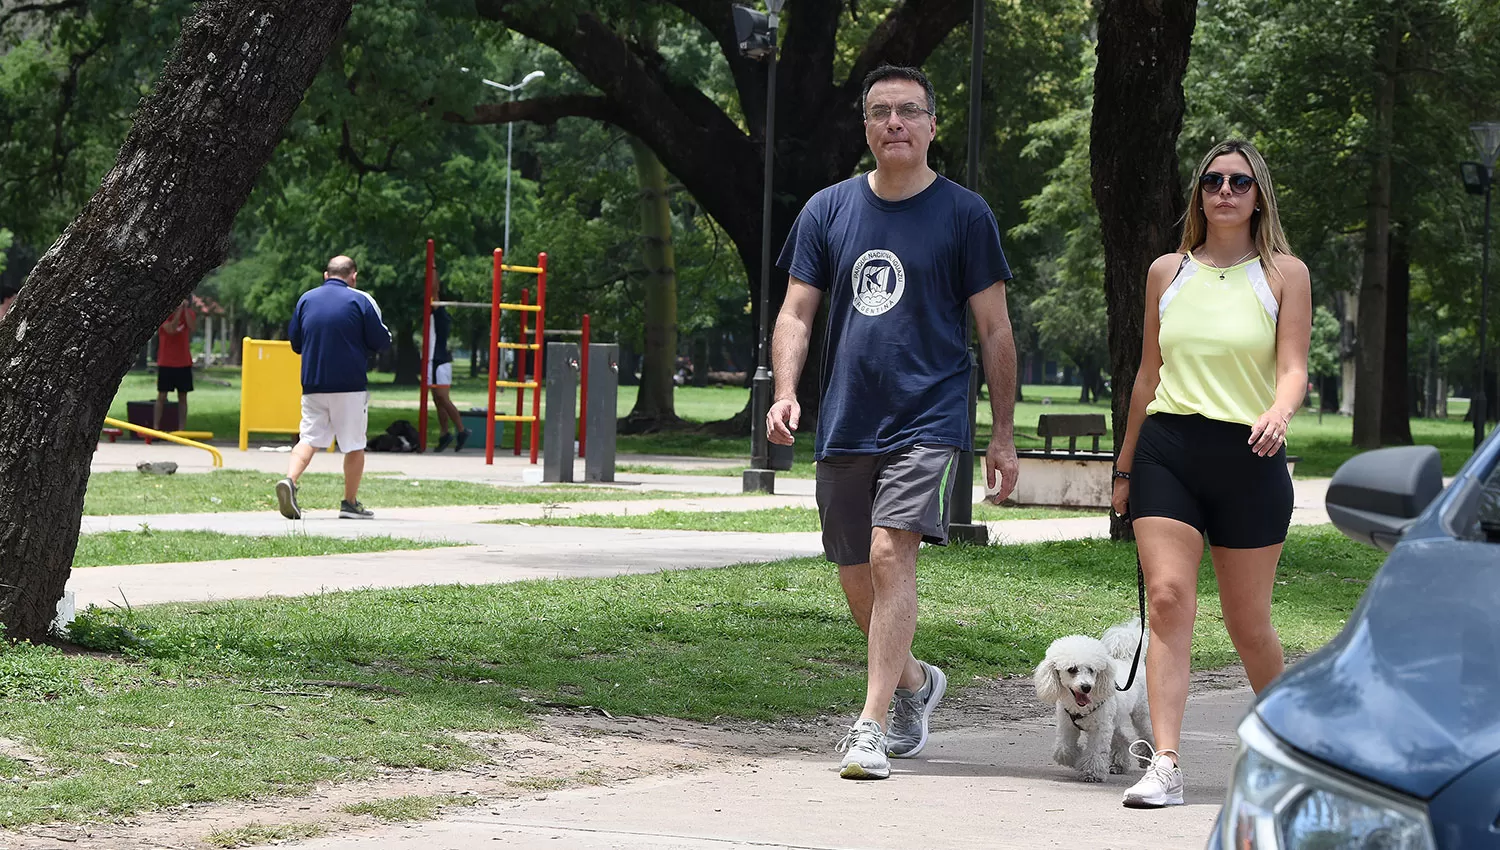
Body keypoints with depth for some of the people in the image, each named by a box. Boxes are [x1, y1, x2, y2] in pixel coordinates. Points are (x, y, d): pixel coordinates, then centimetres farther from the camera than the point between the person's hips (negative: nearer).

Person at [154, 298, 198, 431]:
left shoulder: (188, 312, 3)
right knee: (162, 395, -3)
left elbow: (193, 327, -16)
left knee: (182, 396, 4)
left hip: (184, 362, 3)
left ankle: (182, 429, 6)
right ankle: (156, 428, -1)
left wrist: (186, 309, -21)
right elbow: (171, 329, -23)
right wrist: (179, 310, -23)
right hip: (166, 363, -3)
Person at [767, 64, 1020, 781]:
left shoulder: (964, 214, 1)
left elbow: (994, 330, 4)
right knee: (857, 579, 10)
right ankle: (913, 681, 36)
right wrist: (785, 394, -8)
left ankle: (871, 725, -20)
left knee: (891, 552, -20)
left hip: (929, 419, -4)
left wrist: (1003, 436, 2)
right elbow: (796, 312, 9)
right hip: (845, 422, 4)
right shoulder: (827, 210, 8)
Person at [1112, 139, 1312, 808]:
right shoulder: (1167, 272, 11)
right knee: (1168, 598, -15)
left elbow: (1293, 367, -5)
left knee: (1248, 621, 6)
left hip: (1248, 456, -1)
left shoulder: (1284, 274, 4)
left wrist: (1279, 412, -27)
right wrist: (1125, 465, 19)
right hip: (1168, 450, 2)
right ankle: (1165, 765, -19)